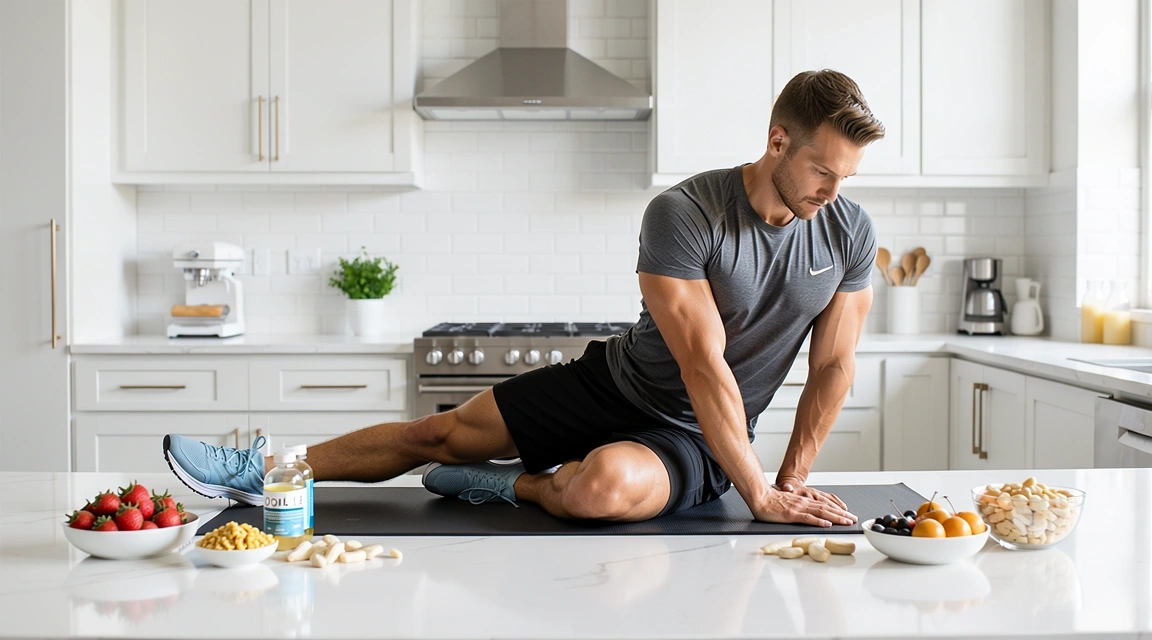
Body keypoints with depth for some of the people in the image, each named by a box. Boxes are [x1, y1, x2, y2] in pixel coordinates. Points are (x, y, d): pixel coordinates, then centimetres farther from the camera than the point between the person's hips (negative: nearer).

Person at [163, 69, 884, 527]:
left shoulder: (850, 232, -9)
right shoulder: (683, 213, -22)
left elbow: (833, 365, -1)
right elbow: (704, 365, -25)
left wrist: (792, 483, -6)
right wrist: (761, 495, -26)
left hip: (694, 440, 0)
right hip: (611, 383, 0)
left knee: (602, 486, -36)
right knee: (442, 432, 3)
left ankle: (507, 485, -3)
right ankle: (260, 470, 19)